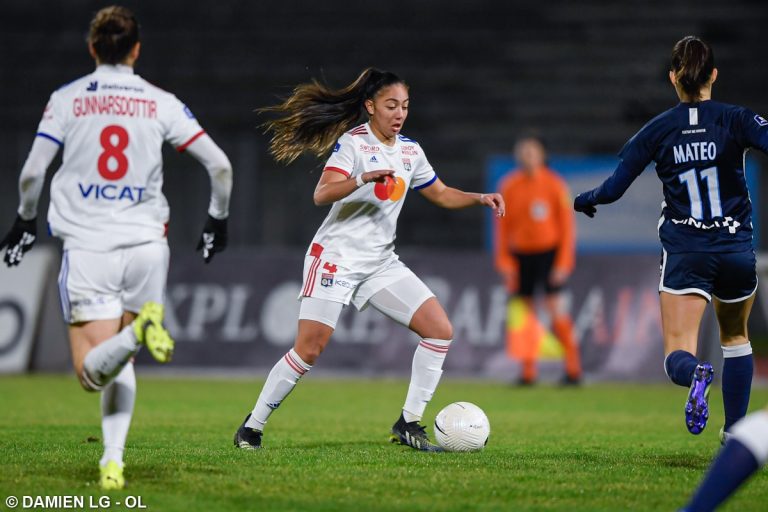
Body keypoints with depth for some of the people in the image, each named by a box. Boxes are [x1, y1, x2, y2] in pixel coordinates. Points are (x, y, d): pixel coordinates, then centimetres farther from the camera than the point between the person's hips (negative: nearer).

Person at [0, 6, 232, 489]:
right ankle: (113, 462, 4)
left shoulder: (65, 99, 3)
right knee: (121, 367, 17)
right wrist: (218, 219, 18)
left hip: (87, 247, -2)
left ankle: (138, 330, -35)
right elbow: (220, 165, 1)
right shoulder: (161, 103, 4)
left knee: (93, 372, -5)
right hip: (146, 244, 2)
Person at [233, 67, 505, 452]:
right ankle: (252, 426, 2)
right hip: (337, 257, -7)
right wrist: (364, 178, -39)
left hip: (381, 262, 7)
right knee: (308, 350, -14)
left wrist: (480, 198, 5)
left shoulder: (409, 150, 11)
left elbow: (441, 195, 22)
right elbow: (322, 194, -23)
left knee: (440, 330, -7)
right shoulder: (352, 142, -10)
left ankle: (408, 424, -1)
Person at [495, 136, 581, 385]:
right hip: (520, 254, 3)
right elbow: (503, 225, 8)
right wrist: (505, 262, 2)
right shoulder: (509, 186, 4)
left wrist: (563, 262, -8)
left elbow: (566, 224, -2)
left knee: (555, 307, -12)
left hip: (549, 252, -3)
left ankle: (573, 368, -5)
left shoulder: (554, 184, -3)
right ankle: (528, 371, 7)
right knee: (525, 313, 1)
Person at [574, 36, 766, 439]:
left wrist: (584, 200, 21)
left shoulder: (657, 131, 0)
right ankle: (735, 431, 26)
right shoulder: (736, 120, -4)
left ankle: (695, 374, -43)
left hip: (684, 252, -1)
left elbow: (613, 188, 1)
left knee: (678, 355, -7)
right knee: (735, 336, 26)